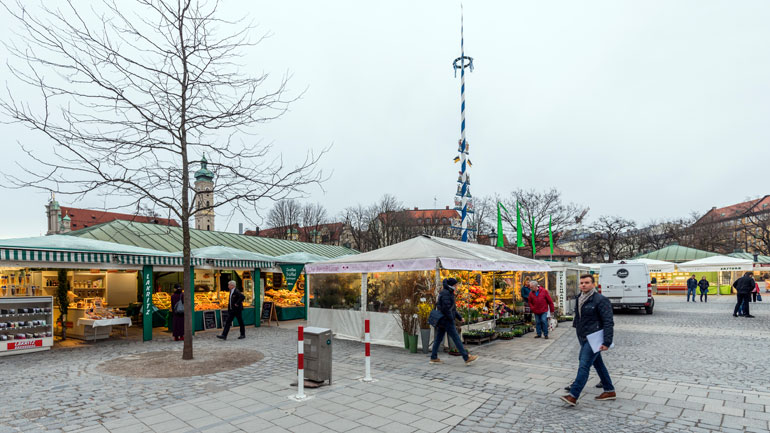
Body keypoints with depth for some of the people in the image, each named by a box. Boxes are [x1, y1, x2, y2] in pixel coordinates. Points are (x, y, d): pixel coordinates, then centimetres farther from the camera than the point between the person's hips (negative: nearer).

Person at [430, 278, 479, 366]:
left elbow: (452, 308, 20)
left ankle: (433, 358, 16)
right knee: (456, 338, -6)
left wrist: (459, 317, 16)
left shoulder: (449, 293, 15)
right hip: (446, 320, -10)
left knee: (438, 339, 11)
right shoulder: (446, 293, -16)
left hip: (441, 321, 10)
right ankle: (467, 358, -1)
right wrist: (451, 319, -14)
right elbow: (446, 308, -23)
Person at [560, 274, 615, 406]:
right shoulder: (580, 298, 9)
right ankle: (609, 391, 33)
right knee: (598, 364, 18)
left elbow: (608, 322, -18)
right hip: (584, 338, 9)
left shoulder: (600, 300, -15)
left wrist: (607, 342, -23)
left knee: (584, 366, -12)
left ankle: (573, 396, -14)